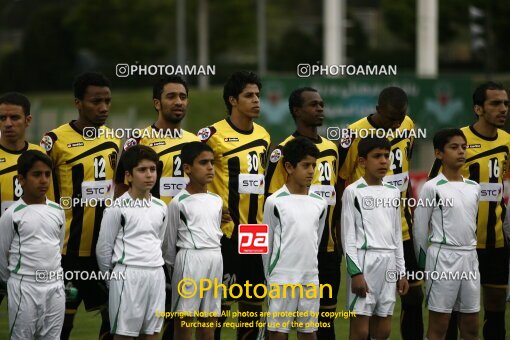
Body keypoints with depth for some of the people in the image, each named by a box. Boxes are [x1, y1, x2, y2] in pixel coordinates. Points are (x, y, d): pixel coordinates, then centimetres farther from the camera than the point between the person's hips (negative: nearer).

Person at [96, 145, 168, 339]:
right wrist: (112, 275, 5)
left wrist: (153, 265, 16)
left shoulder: (160, 207, 10)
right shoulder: (117, 207, -8)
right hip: (128, 275, -5)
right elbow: (103, 248, -3)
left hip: (156, 274, 6)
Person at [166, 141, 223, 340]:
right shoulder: (179, 202, -5)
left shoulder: (216, 200, 12)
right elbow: (171, 239, 2)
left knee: (210, 316, 8)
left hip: (215, 258, 6)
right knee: (184, 316, -2)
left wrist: (213, 254, 15)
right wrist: (173, 265, 7)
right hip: (190, 258, -6)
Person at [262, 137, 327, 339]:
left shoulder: (320, 203, 6)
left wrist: (308, 268, 15)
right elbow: (266, 244, 2)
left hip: (311, 278, 4)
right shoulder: (275, 202, -5)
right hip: (282, 278, -4)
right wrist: (271, 276, 5)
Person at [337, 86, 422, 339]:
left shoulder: (407, 126, 3)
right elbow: (339, 182, -7)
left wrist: (410, 211, 15)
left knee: (413, 294, 7)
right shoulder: (356, 134, -15)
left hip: (401, 230, 5)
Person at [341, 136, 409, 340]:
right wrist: (355, 271, -14)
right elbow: (348, 235, -7)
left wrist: (401, 271, 13)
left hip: (388, 262, 6)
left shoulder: (393, 192, 14)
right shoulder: (353, 191, -3)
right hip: (364, 260, -6)